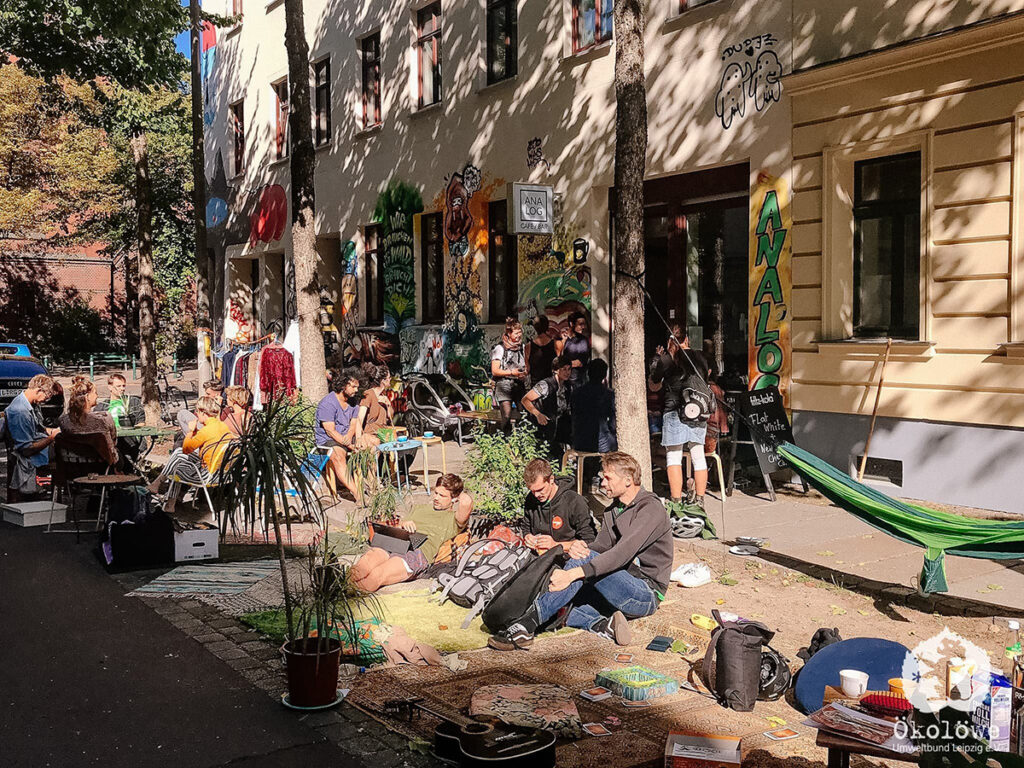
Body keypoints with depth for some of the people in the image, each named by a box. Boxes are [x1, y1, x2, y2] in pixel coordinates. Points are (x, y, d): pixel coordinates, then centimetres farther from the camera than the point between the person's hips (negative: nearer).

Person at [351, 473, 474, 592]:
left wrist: (462, 494, 17)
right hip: (390, 546, 6)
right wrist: (404, 523, 10)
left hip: (418, 554, -6)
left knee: (376, 576, -37)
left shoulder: (454, 518, 16)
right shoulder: (419, 510, 37)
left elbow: (466, 502, -8)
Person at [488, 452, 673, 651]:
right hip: (622, 593, 8)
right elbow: (601, 545, 8)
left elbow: (622, 553, -26)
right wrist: (580, 548, -17)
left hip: (647, 595, -8)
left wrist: (573, 573, -34)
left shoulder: (651, 509, -14)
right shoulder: (613, 510, 16)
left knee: (585, 560, -29)